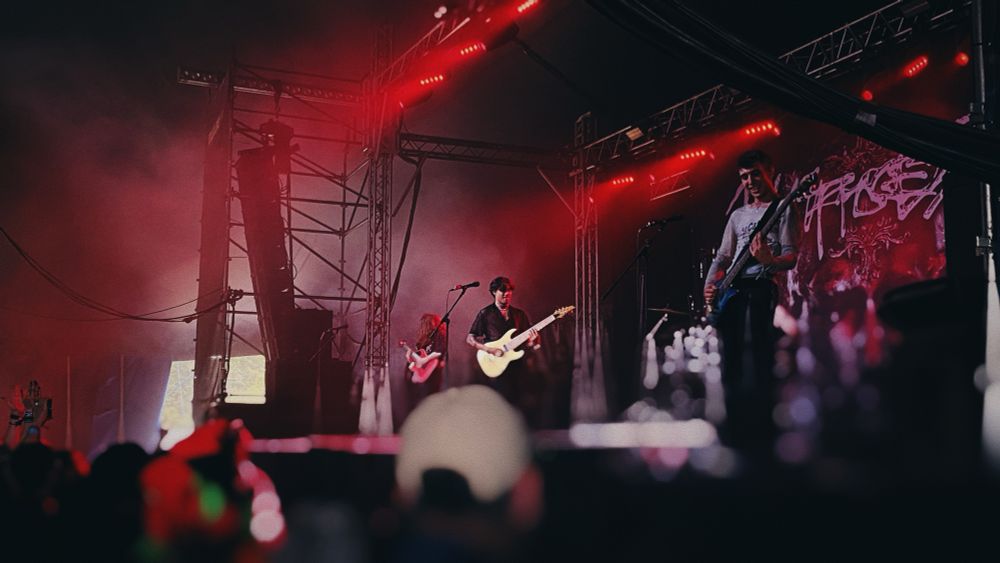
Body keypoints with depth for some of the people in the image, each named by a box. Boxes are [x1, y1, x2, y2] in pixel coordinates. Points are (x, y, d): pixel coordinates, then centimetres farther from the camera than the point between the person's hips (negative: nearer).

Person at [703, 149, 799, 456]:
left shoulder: (783, 210, 5)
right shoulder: (738, 215, 23)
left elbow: (791, 257, -6)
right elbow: (723, 256, 22)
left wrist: (769, 260, -29)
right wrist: (710, 284, 3)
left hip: (761, 289, -7)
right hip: (731, 291, 7)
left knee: (758, 362, -14)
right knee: (731, 362, 4)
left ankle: (760, 436, -13)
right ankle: (734, 432, 10)